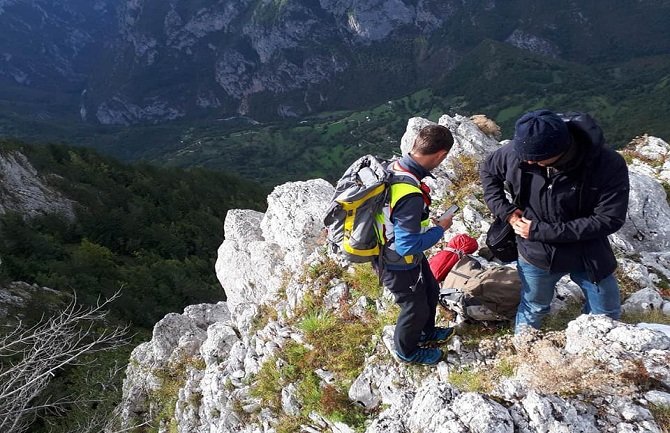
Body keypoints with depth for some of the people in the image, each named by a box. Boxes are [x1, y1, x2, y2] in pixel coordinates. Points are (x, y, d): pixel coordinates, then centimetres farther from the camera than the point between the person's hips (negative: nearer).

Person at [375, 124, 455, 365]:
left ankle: (426, 333, 56)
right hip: (399, 265, -8)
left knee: (431, 291, 29)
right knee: (416, 308, 19)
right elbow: (408, 246, -33)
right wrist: (440, 228, -19)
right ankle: (407, 351, 47)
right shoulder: (411, 194, -39)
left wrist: (426, 219, 6)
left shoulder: (394, 167, -11)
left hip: (393, 252, 8)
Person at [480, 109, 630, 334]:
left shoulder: (608, 165, -30)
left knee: (607, 314, 21)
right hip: (536, 254, 1)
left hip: (588, 254, 0)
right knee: (533, 308, 23)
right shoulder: (518, 151, -23)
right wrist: (505, 211, -14)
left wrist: (542, 231, -27)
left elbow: (609, 219, -25)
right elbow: (488, 171, -2)